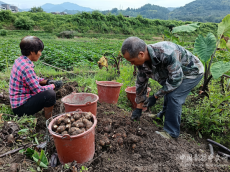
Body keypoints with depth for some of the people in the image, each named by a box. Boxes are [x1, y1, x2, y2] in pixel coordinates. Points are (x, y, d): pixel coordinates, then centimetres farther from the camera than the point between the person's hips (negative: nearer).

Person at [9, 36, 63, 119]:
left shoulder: (20, 60, 3)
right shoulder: (26, 68, -26)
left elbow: (33, 79, 16)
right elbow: (38, 90, -23)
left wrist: (46, 81, 4)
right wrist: (54, 85, -9)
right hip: (20, 108, -10)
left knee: (48, 87, 16)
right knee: (50, 94, -26)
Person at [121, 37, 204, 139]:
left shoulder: (166, 53, -42)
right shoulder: (142, 61, -16)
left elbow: (175, 79, -32)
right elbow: (141, 83, -5)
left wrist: (155, 97, -25)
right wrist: (138, 108, 1)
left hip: (193, 72, -7)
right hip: (176, 72, 7)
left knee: (174, 96, -19)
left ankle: (171, 132, -5)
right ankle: (164, 115, 47)